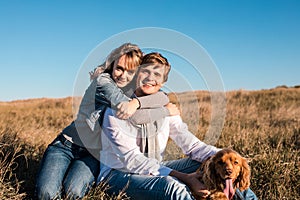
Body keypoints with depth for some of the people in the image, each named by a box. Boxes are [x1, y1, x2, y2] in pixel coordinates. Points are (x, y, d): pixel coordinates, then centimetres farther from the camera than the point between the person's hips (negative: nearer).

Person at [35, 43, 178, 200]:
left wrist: (136, 102, -36)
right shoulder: (103, 81, -15)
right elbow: (136, 117, -26)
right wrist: (168, 110, -16)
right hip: (67, 145, -3)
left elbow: (163, 97, -17)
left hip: (93, 154, 3)